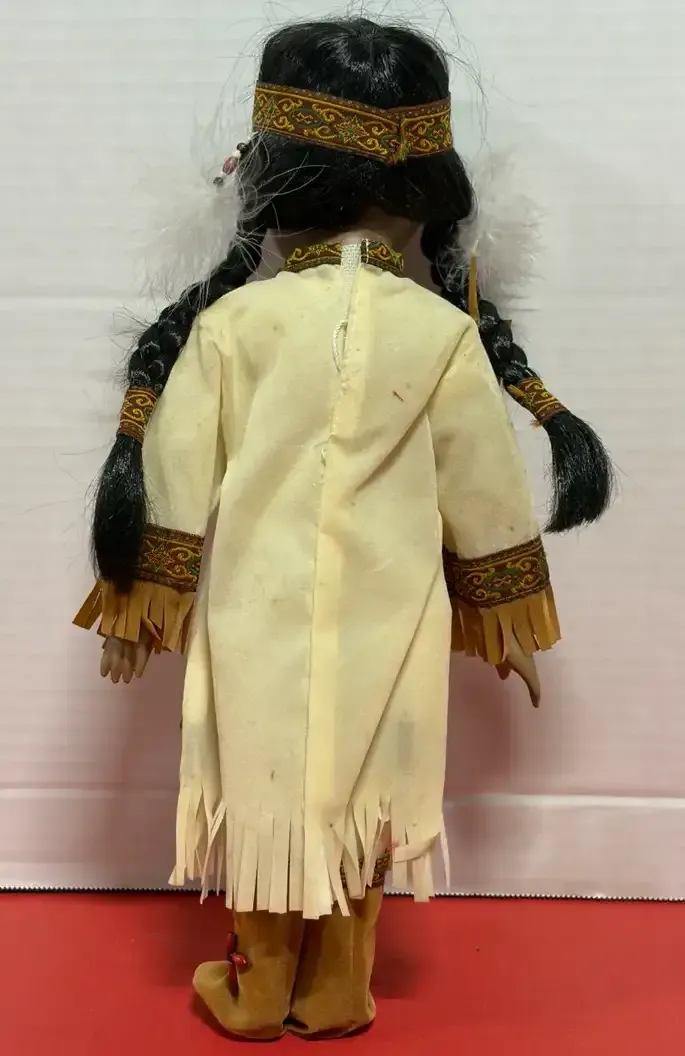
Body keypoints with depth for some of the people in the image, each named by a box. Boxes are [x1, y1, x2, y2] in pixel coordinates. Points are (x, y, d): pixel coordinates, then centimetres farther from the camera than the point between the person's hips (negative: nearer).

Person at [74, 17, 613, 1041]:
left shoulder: (231, 321, -9)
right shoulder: (444, 332, -8)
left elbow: (176, 477, -4)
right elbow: (488, 493, -1)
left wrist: (140, 604, 7)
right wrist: (509, 619, 11)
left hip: (260, 616, 0)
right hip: (382, 626, 0)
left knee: (267, 794, 15)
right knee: (356, 800, 15)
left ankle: (258, 994, 31)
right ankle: (337, 998, 31)